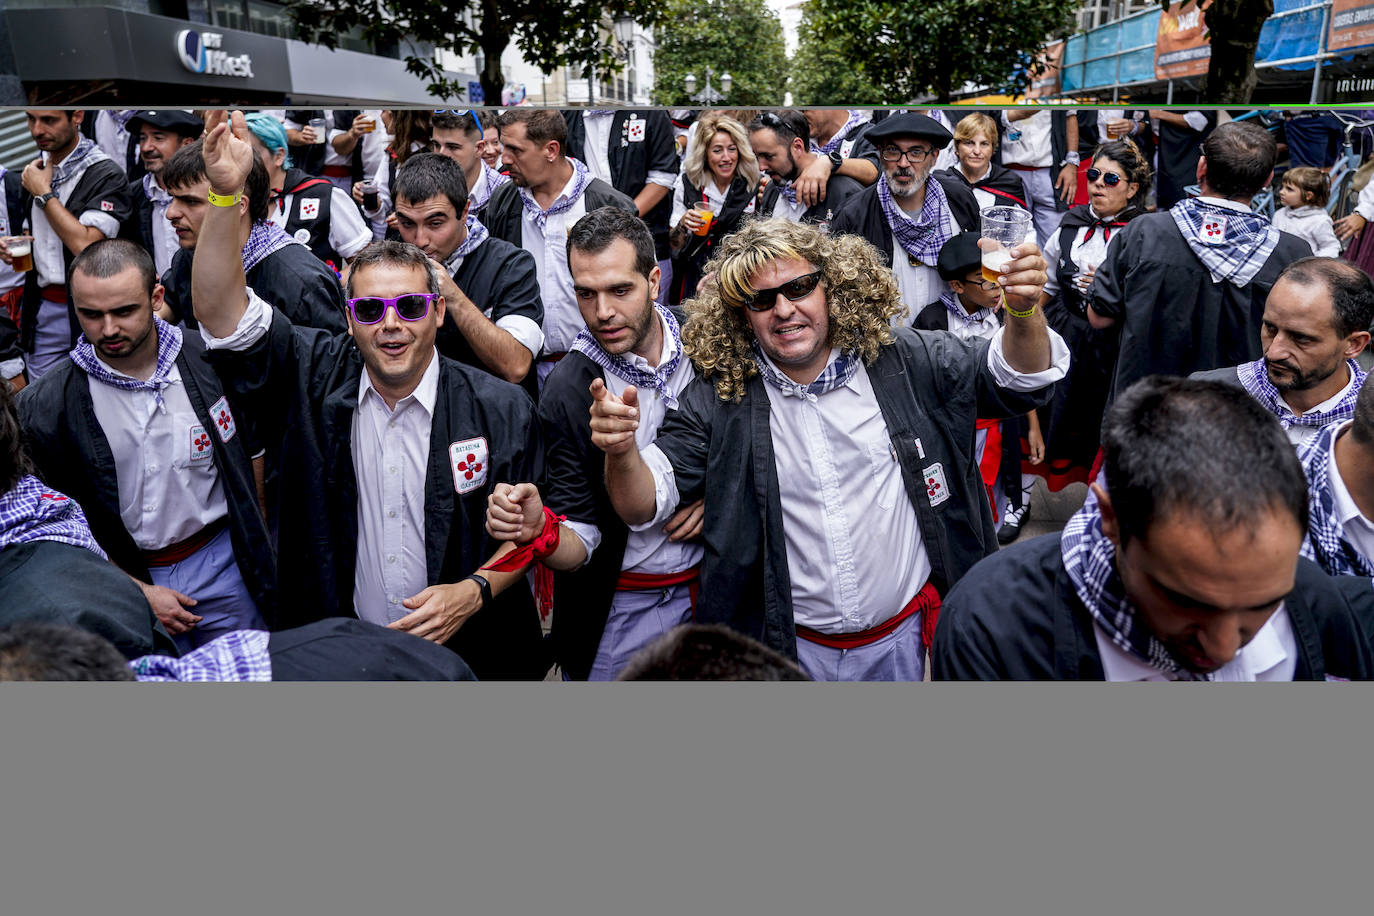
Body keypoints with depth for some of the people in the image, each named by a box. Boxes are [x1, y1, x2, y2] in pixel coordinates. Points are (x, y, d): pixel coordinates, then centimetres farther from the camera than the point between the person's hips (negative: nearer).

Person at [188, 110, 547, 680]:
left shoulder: (500, 409, -11)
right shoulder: (313, 381, -6)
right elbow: (220, 312, -15)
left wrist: (475, 591, -21)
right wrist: (225, 193, -25)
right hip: (337, 652, 2)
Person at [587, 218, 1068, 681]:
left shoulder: (904, 362, -6)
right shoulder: (717, 400, -9)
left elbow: (1018, 377, -4)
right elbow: (644, 504, -11)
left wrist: (1023, 311, -26)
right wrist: (622, 451, -34)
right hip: (791, 646, 0)